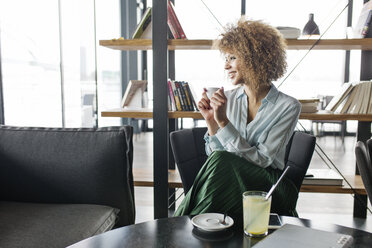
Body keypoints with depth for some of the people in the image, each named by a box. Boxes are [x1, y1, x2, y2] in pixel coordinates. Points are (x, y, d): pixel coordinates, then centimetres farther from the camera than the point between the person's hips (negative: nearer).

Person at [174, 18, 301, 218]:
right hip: (228, 182, 3)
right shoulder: (228, 98, 2)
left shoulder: (288, 106, -10)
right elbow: (214, 153, 4)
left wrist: (224, 122, -23)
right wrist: (211, 121, -13)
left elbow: (260, 160, -17)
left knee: (221, 161, -30)